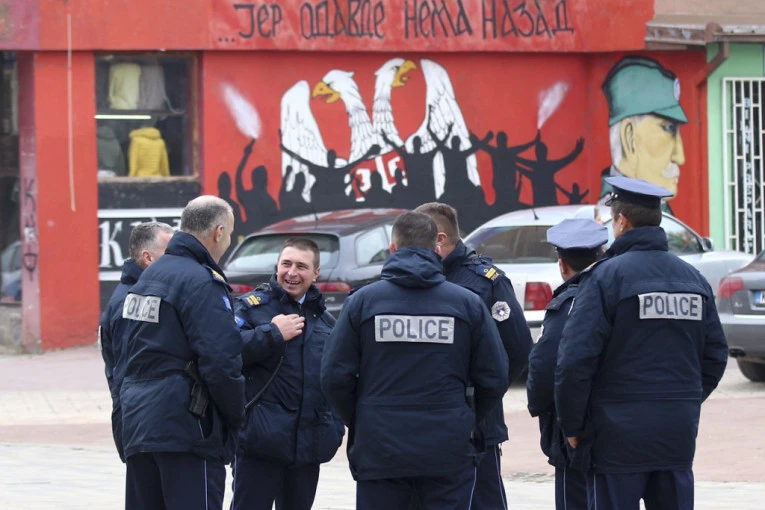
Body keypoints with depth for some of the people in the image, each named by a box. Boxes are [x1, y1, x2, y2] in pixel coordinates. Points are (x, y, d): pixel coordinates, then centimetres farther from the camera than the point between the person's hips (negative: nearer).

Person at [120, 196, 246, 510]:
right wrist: (235, 415, -5)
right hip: (187, 429, -9)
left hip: (137, 422, 9)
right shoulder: (202, 284, -14)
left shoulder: (148, 276, 15)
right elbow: (221, 362, -18)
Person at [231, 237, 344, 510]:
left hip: (309, 444, 6)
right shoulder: (252, 306, -2)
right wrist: (273, 334, -16)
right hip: (261, 437, -6)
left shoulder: (325, 319, 16)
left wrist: (336, 427, 13)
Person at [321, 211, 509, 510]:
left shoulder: (362, 301, -1)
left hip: (378, 450, 0)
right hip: (449, 452, 0)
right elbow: (494, 379, 1)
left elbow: (335, 376, -3)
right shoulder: (468, 303, 0)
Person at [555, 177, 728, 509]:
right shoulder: (693, 278, 8)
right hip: (678, 435, 5)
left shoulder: (606, 276, -10)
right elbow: (715, 355, 13)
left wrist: (572, 426, -5)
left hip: (619, 434, -5)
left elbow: (575, 360, -15)